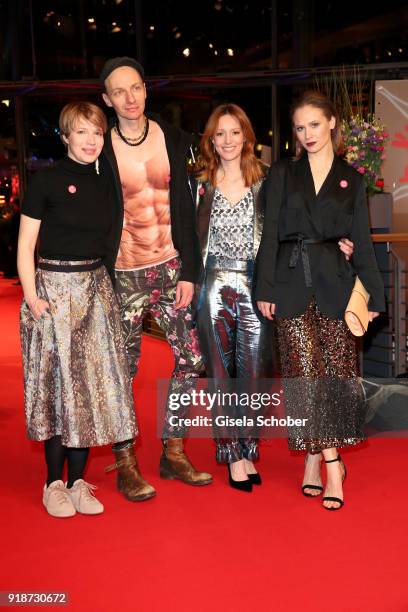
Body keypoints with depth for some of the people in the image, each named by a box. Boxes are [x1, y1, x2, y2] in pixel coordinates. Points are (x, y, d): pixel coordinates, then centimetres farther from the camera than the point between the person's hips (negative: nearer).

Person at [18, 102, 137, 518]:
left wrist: (108, 289, 8)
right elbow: (25, 247, -5)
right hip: (54, 287, -5)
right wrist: (32, 298, -14)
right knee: (58, 385, 0)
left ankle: (78, 482, 17)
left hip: (96, 288, 5)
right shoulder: (46, 181, -4)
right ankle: (54, 483, 14)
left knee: (92, 385, 5)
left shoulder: (104, 185, 10)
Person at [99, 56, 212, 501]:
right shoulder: (102, 148, -3)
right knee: (123, 368, 3)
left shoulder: (174, 139, 4)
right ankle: (125, 465, 19)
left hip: (170, 267, 3)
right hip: (124, 272, -3)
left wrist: (188, 272, -2)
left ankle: (173, 452, 22)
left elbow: (184, 209, 3)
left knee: (191, 357, 4)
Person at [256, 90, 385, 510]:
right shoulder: (282, 174, 8)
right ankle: (332, 463, 3)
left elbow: (362, 240, 9)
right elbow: (270, 233, 3)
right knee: (306, 370, -5)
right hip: (292, 282, 0)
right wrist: (264, 288, -3)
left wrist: (374, 294, 5)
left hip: (334, 282, 1)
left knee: (335, 370, -1)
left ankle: (314, 459, 14)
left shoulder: (351, 179, 10)